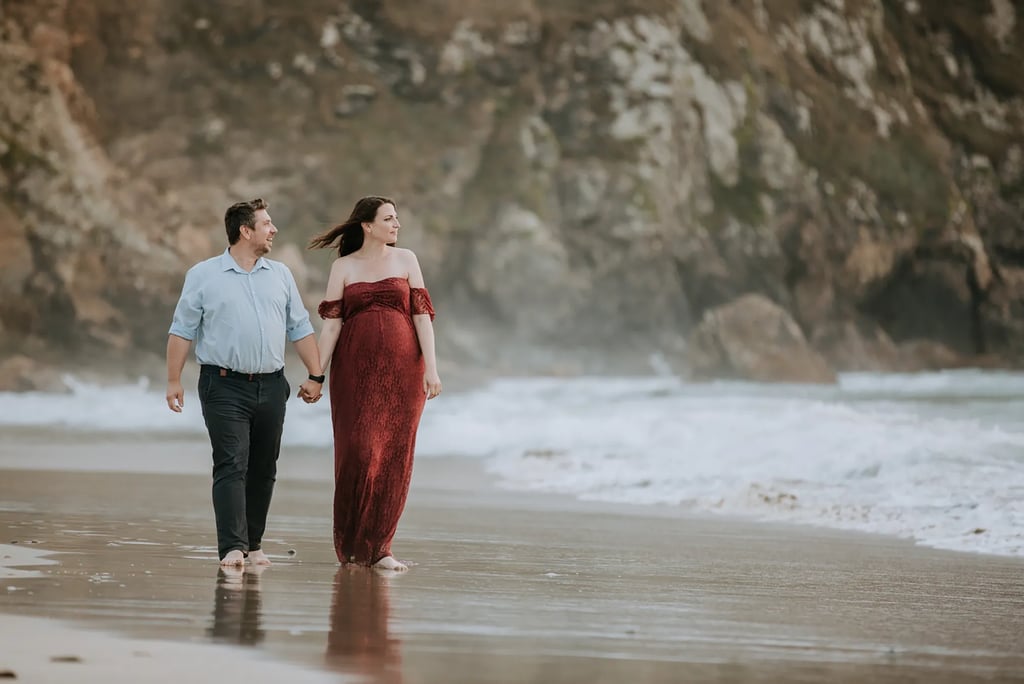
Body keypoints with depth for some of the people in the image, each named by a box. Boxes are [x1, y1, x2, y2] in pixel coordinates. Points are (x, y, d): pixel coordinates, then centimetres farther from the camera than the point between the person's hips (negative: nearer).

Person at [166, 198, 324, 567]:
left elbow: (300, 329, 15)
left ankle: (254, 544, 14)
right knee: (231, 466, -12)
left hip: (271, 386, 4)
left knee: (263, 469, 6)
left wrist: (315, 375, 9)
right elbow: (182, 331, 2)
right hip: (225, 386, -4)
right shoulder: (203, 275, 1)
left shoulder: (280, 275, 12)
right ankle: (232, 547, -17)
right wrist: (174, 380, -3)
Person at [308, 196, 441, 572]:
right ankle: (351, 545, 7)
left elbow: (421, 314, 3)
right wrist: (317, 374, -7)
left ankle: (379, 547, 6)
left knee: (394, 455, -1)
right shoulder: (343, 267, 6)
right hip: (355, 369, -1)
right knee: (358, 452, -7)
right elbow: (331, 323, 1)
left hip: (401, 369, 1)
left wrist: (431, 367, -5)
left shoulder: (405, 260, 8)